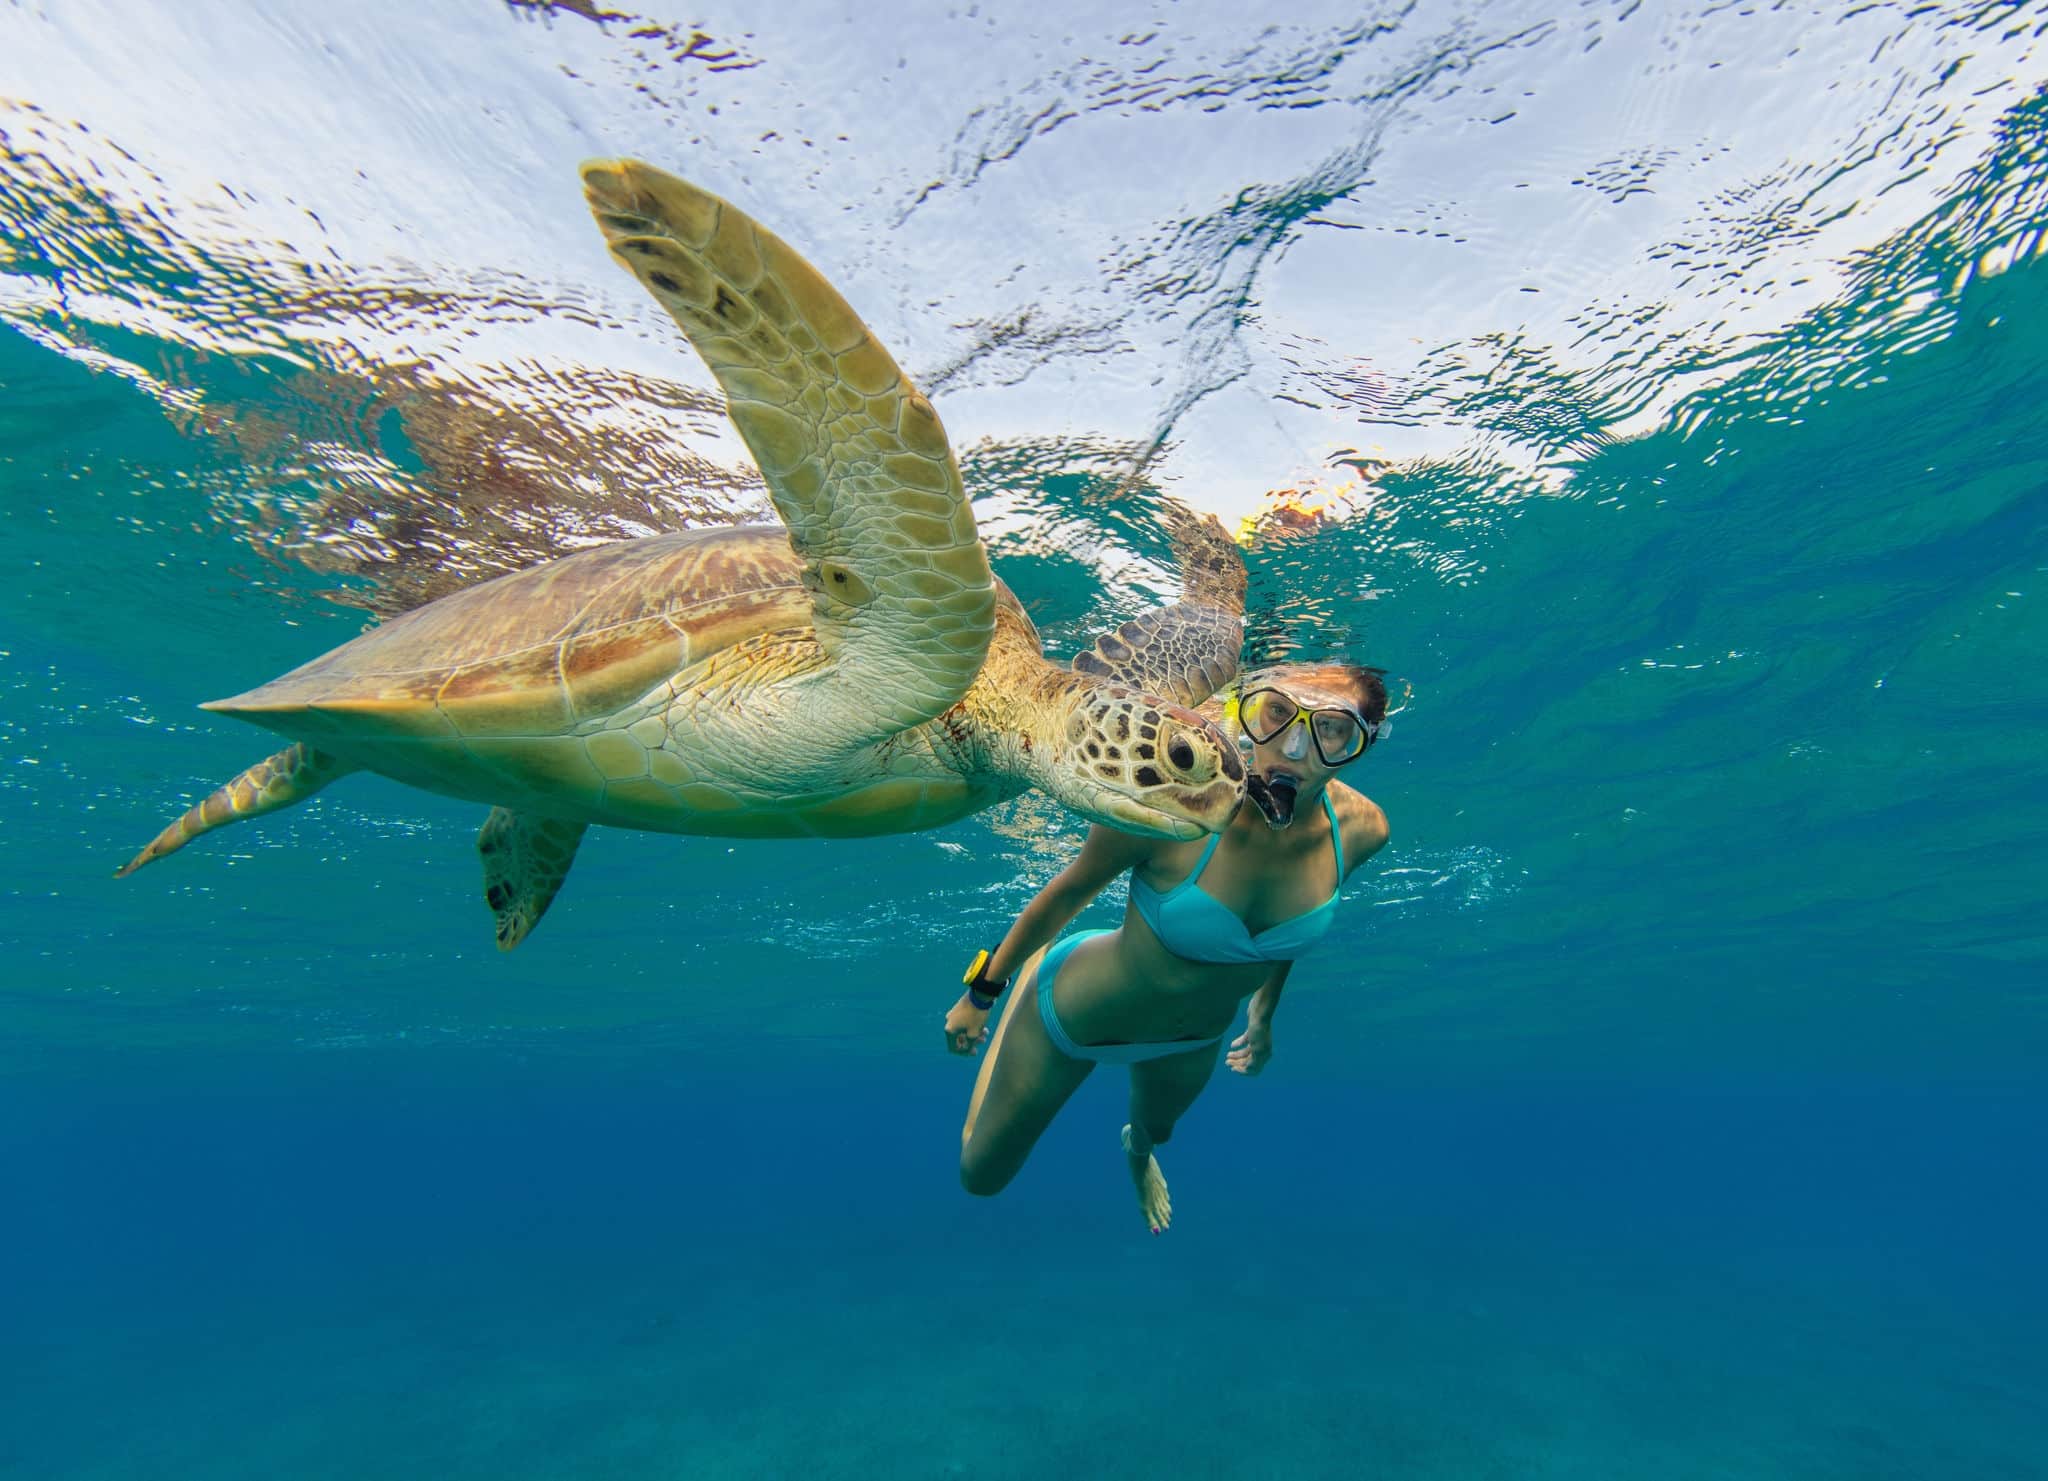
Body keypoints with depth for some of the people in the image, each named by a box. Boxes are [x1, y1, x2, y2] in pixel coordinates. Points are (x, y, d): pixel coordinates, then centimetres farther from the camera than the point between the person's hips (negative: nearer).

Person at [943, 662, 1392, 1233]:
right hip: (1075, 1013, -3)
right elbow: (1069, 891, -20)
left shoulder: (1360, 828, -24)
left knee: (1156, 1131, 37)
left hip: (1198, 1037, 4)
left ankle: (1138, 1150, 77)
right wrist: (982, 992, -7)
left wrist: (1263, 1013, 15)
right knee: (979, 1175, 22)